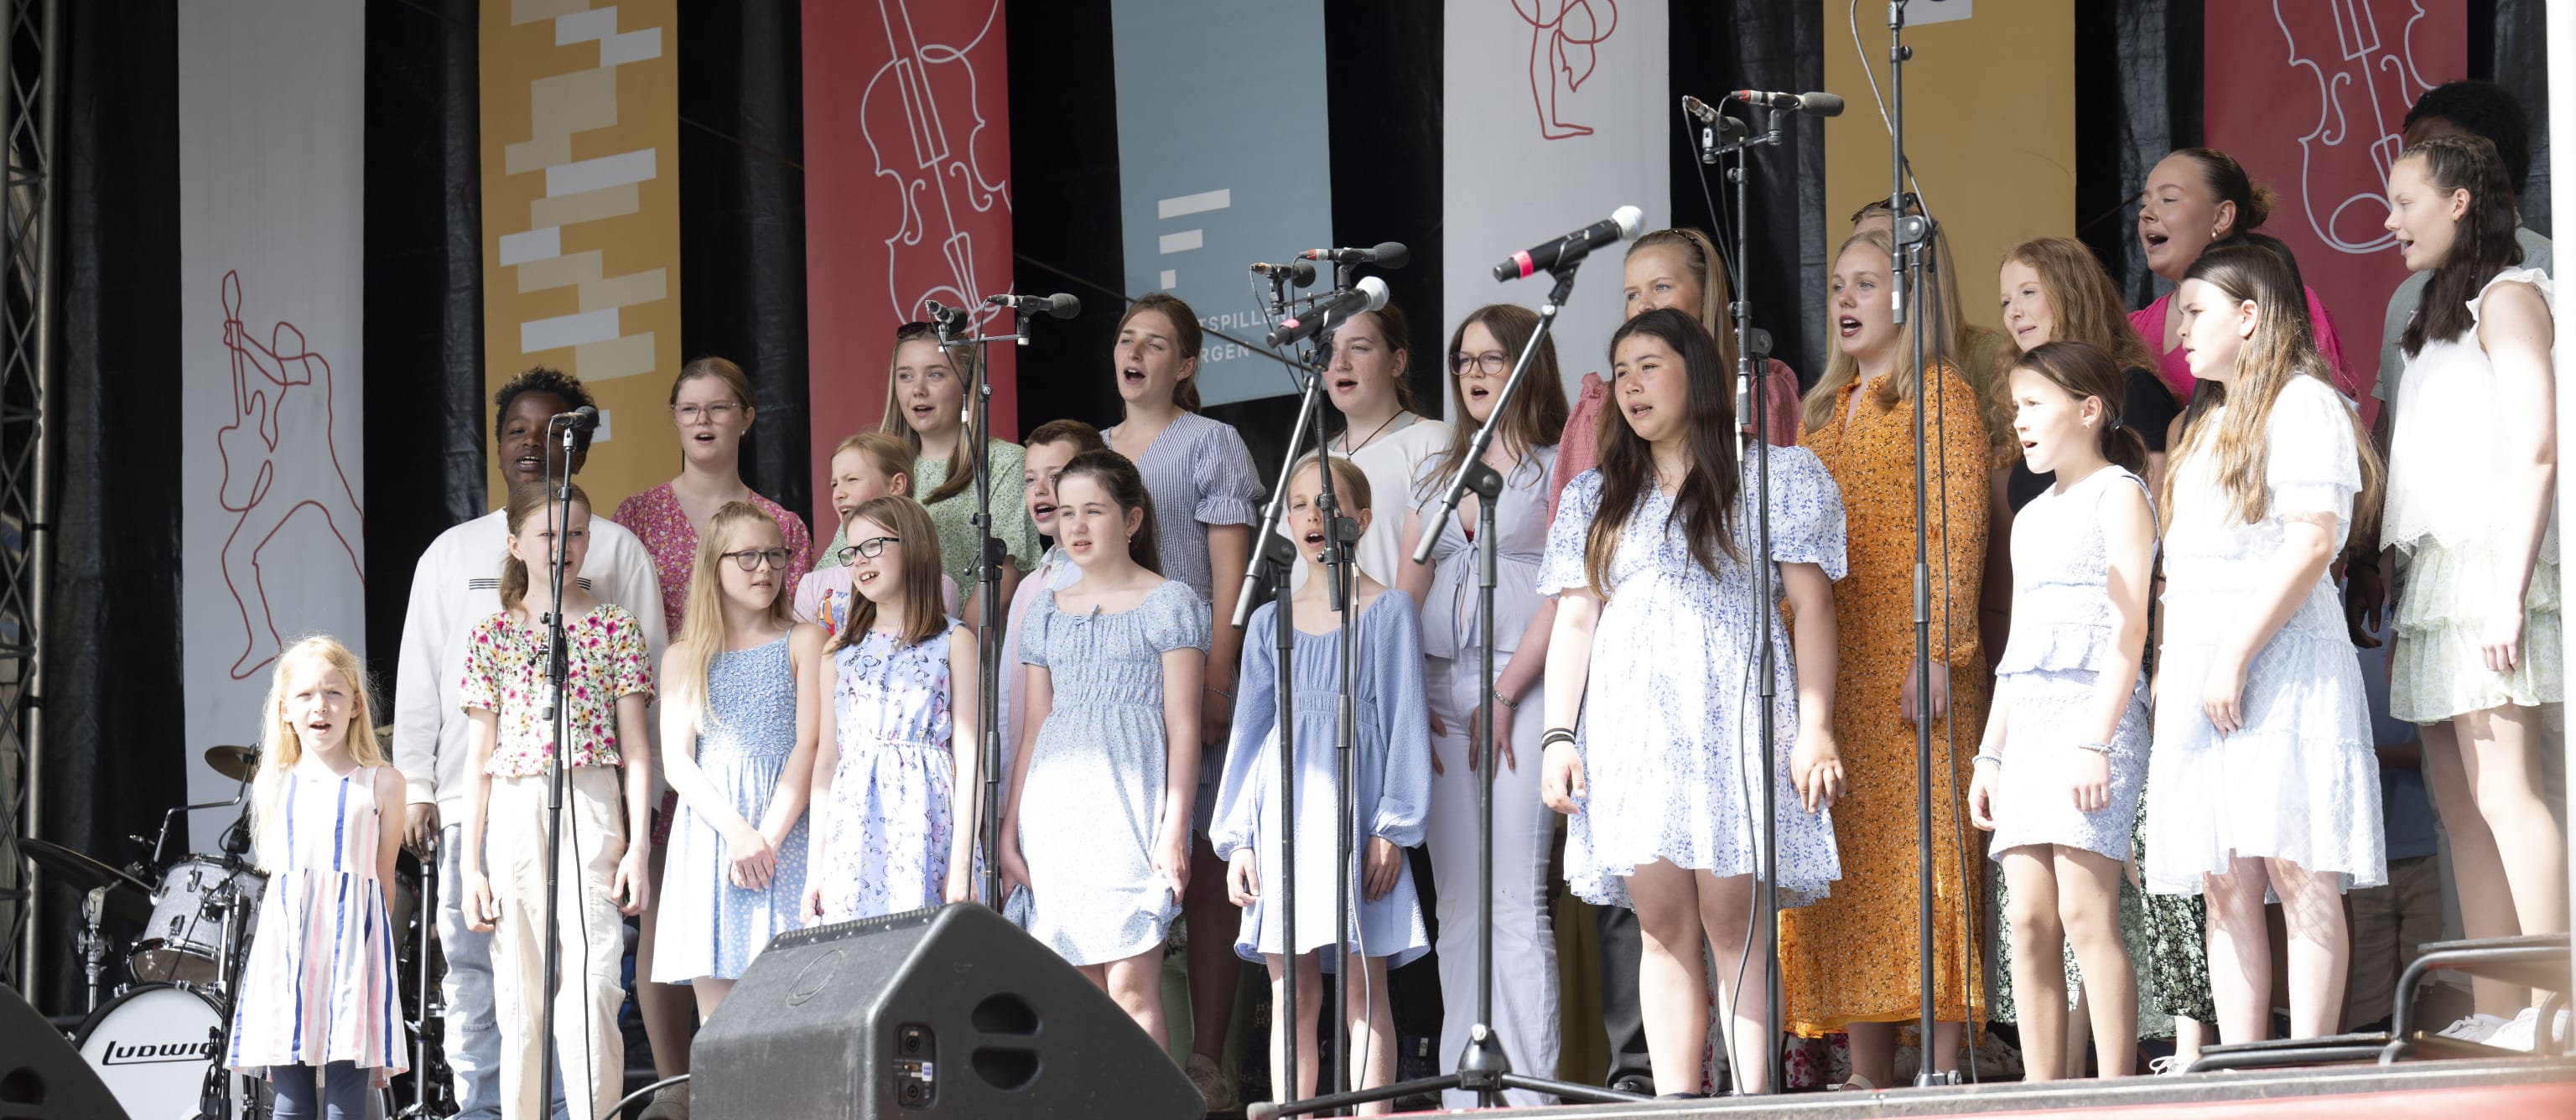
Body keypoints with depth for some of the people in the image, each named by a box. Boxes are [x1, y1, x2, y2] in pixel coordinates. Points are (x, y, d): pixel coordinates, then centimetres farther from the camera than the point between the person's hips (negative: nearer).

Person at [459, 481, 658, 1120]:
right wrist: (470, 867, 6)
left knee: (589, 994, -14)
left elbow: (636, 748, 4)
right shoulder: (491, 637, 11)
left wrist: (637, 845, -5)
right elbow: (480, 759, 11)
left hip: (590, 812, -2)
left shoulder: (616, 629, 7)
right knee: (521, 1004, 4)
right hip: (513, 819, 2)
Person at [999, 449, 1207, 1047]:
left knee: (1131, 986, -12)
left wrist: (1174, 828, -10)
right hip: (1057, 808, 5)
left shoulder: (1168, 604, 3)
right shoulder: (1047, 613, 17)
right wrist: (1010, 829, 14)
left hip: (1131, 797, -5)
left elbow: (1183, 728, -2)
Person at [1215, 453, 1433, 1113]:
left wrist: (1394, 826, -9)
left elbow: (1405, 719, 0)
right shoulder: (1270, 622, 14)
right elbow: (1250, 730, 14)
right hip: (1284, 806, 4)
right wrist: (1237, 837, 6)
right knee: (1291, 994, 2)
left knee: (1363, 989, -6)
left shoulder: (1388, 610, 4)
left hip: (1353, 799, -4)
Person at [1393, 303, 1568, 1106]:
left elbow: (1563, 596, -6)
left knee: (1515, 903, -11)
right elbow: (1406, 594, 15)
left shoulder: (1559, 469, 2)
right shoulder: (1435, 475, 20)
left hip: (1519, 690, -6)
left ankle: (1529, 1091, -11)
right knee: (1457, 906, 5)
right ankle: (1463, 1092, 6)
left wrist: (1503, 696, -13)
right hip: (1439, 696, 6)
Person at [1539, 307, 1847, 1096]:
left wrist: (1815, 728, -8)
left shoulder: (1772, 477, 9)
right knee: (1663, 927, -3)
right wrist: (1558, 737, 4)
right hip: (1633, 729, 3)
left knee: (1735, 925, -11)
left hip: (1736, 724, -3)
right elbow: (1574, 621, 16)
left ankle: (1753, 1103, -12)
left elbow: (1811, 604, 2)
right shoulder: (1595, 499, 21)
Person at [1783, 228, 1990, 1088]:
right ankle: (1866, 1078, 4)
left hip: (1909, 667, -7)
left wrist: (1939, 654, -18)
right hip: (1829, 673, 7)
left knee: (1921, 854, -10)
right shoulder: (1824, 410, 21)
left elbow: (1959, 534, -8)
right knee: (1850, 874, 3)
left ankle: (1943, 1070, -12)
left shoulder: (1937, 395, 1)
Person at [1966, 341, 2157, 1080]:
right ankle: (2042, 1094, 1)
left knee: (2085, 910, -16)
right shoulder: (2031, 520, 23)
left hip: (2093, 709, -8)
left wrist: (2094, 741, -18)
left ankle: (2115, 1094, -16)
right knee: (2028, 920, 0)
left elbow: (2128, 630, -9)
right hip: (2028, 724, 8)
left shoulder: (2119, 495, -1)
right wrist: (1989, 752, 18)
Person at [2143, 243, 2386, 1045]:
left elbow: (2314, 538, -14)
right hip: (2199, 674, 8)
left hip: (2280, 662, -8)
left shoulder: (2302, 404, -2)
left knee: (2297, 868, -11)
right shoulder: (2202, 429, 24)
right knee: (2224, 884, 1)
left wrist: (2237, 654, -18)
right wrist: (2166, 670, 12)